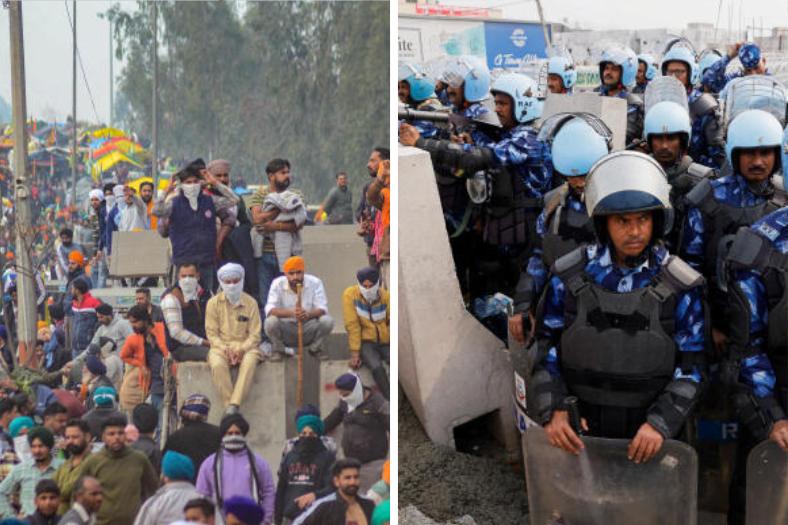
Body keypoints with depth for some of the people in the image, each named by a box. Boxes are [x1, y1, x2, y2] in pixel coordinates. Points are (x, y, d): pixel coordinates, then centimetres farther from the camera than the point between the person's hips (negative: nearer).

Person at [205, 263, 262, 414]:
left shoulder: (251, 303, 6)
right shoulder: (213, 303, 6)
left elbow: (255, 334, 3)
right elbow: (212, 333, 2)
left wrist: (241, 349, -14)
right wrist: (225, 349, -14)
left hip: (245, 346, 0)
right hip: (221, 346, 0)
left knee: (250, 362, -35)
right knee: (217, 364, -34)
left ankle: (233, 406, -39)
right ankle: (230, 406, -30)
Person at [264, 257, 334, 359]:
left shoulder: (315, 283, -10)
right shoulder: (277, 284, -11)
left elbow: (322, 309, -16)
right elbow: (270, 310, -22)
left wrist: (308, 314, -40)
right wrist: (291, 313, -41)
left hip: (308, 329, 1)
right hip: (286, 330, 0)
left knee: (327, 321, -26)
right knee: (271, 322, -30)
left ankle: (314, 347, 5)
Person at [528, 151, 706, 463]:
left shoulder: (680, 286, -8)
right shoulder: (569, 277, -6)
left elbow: (690, 368, -5)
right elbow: (545, 350, 0)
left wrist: (660, 424, -18)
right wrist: (553, 411, -13)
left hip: (648, 436, 0)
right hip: (578, 431, 1)